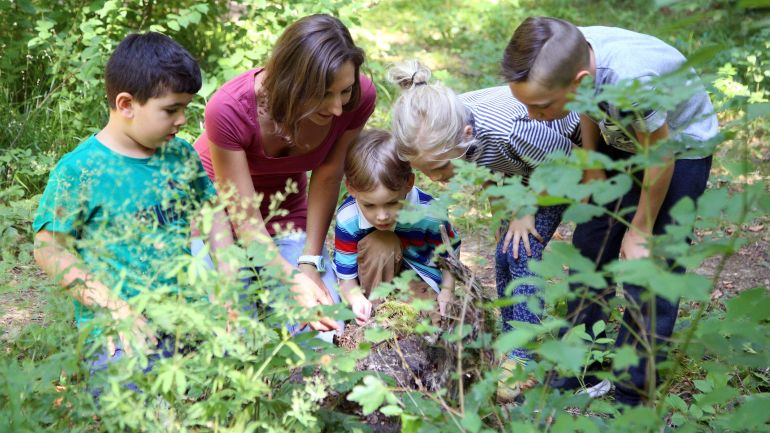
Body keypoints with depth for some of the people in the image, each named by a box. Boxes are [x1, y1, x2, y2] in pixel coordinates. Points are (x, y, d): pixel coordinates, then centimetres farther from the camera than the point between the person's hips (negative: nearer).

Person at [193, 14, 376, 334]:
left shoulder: (358, 97, -26)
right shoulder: (229, 109, -35)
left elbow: (327, 178, -12)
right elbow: (245, 216, -28)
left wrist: (310, 261, -14)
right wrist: (293, 280, -37)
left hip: (287, 210, 3)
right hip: (218, 211, -3)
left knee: (324, 326, -10)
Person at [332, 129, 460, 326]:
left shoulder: (428, 214, -27)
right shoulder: (347, 219, -26)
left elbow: (450, 252, -5)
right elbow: (346, 277, -18)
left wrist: (447, 291, -17)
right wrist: (356, 297, -40)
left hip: (420, 279, 0)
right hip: (374, 279, 0)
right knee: (381, 243, -32)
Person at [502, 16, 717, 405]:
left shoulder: (632, 79, -43)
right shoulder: (565, 57, -26)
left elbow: (660, 157, -25)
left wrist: (640, 231, -12)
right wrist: (592, 179, 4)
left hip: (680, 145, -6)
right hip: (621, 138, 6)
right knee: (589, 248, 9)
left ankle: (631, 397, 9)